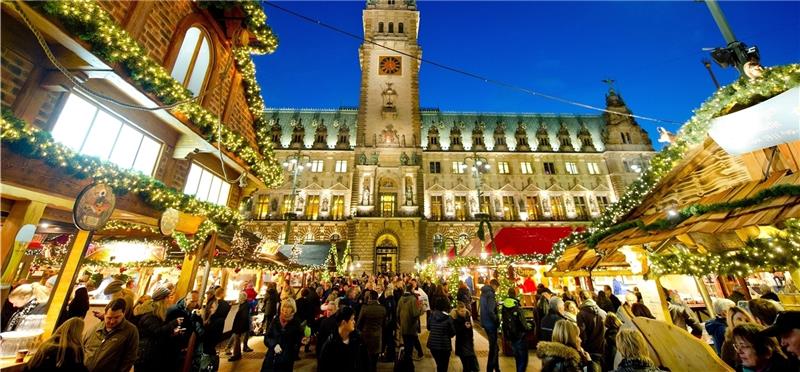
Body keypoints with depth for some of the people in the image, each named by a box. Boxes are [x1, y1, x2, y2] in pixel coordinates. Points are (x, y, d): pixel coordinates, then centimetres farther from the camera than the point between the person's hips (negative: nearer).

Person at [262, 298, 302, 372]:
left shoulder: (296, 324, -6)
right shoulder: (275, 320, 0)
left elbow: (296, 344, -3)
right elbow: (266, 338, 2)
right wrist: (274, 345, -14)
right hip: (271, 357, 2)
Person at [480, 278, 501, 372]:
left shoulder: (483, 292, 9)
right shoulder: (490, 294, -21)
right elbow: (490, 311, -27)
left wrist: (495, 303, 8)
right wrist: (497, 320, -15)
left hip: (485, 322, 9)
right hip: (490, 323, -9)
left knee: (493, 346, 22)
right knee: (493, 347, 6)